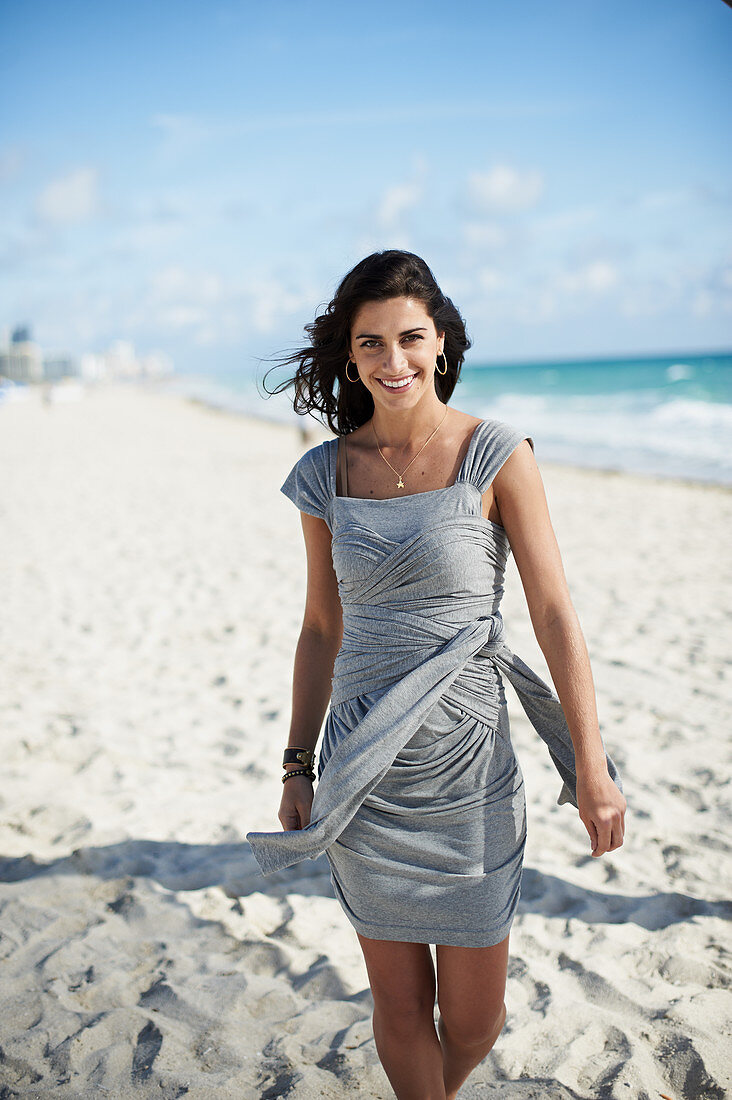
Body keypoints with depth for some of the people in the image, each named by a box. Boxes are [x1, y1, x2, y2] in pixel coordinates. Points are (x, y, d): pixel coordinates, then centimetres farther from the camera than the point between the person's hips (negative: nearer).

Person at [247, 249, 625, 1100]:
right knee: (399, 1004, 11)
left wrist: (592, 765, -8)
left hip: (467, 772, -2)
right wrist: (297, 765, 10)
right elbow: (321, 629, 9)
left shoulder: (496, 456, -7)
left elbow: (553, 612, -7)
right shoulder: (326, 473, 2)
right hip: (363, 776, 2)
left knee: (473, 1019, 10)